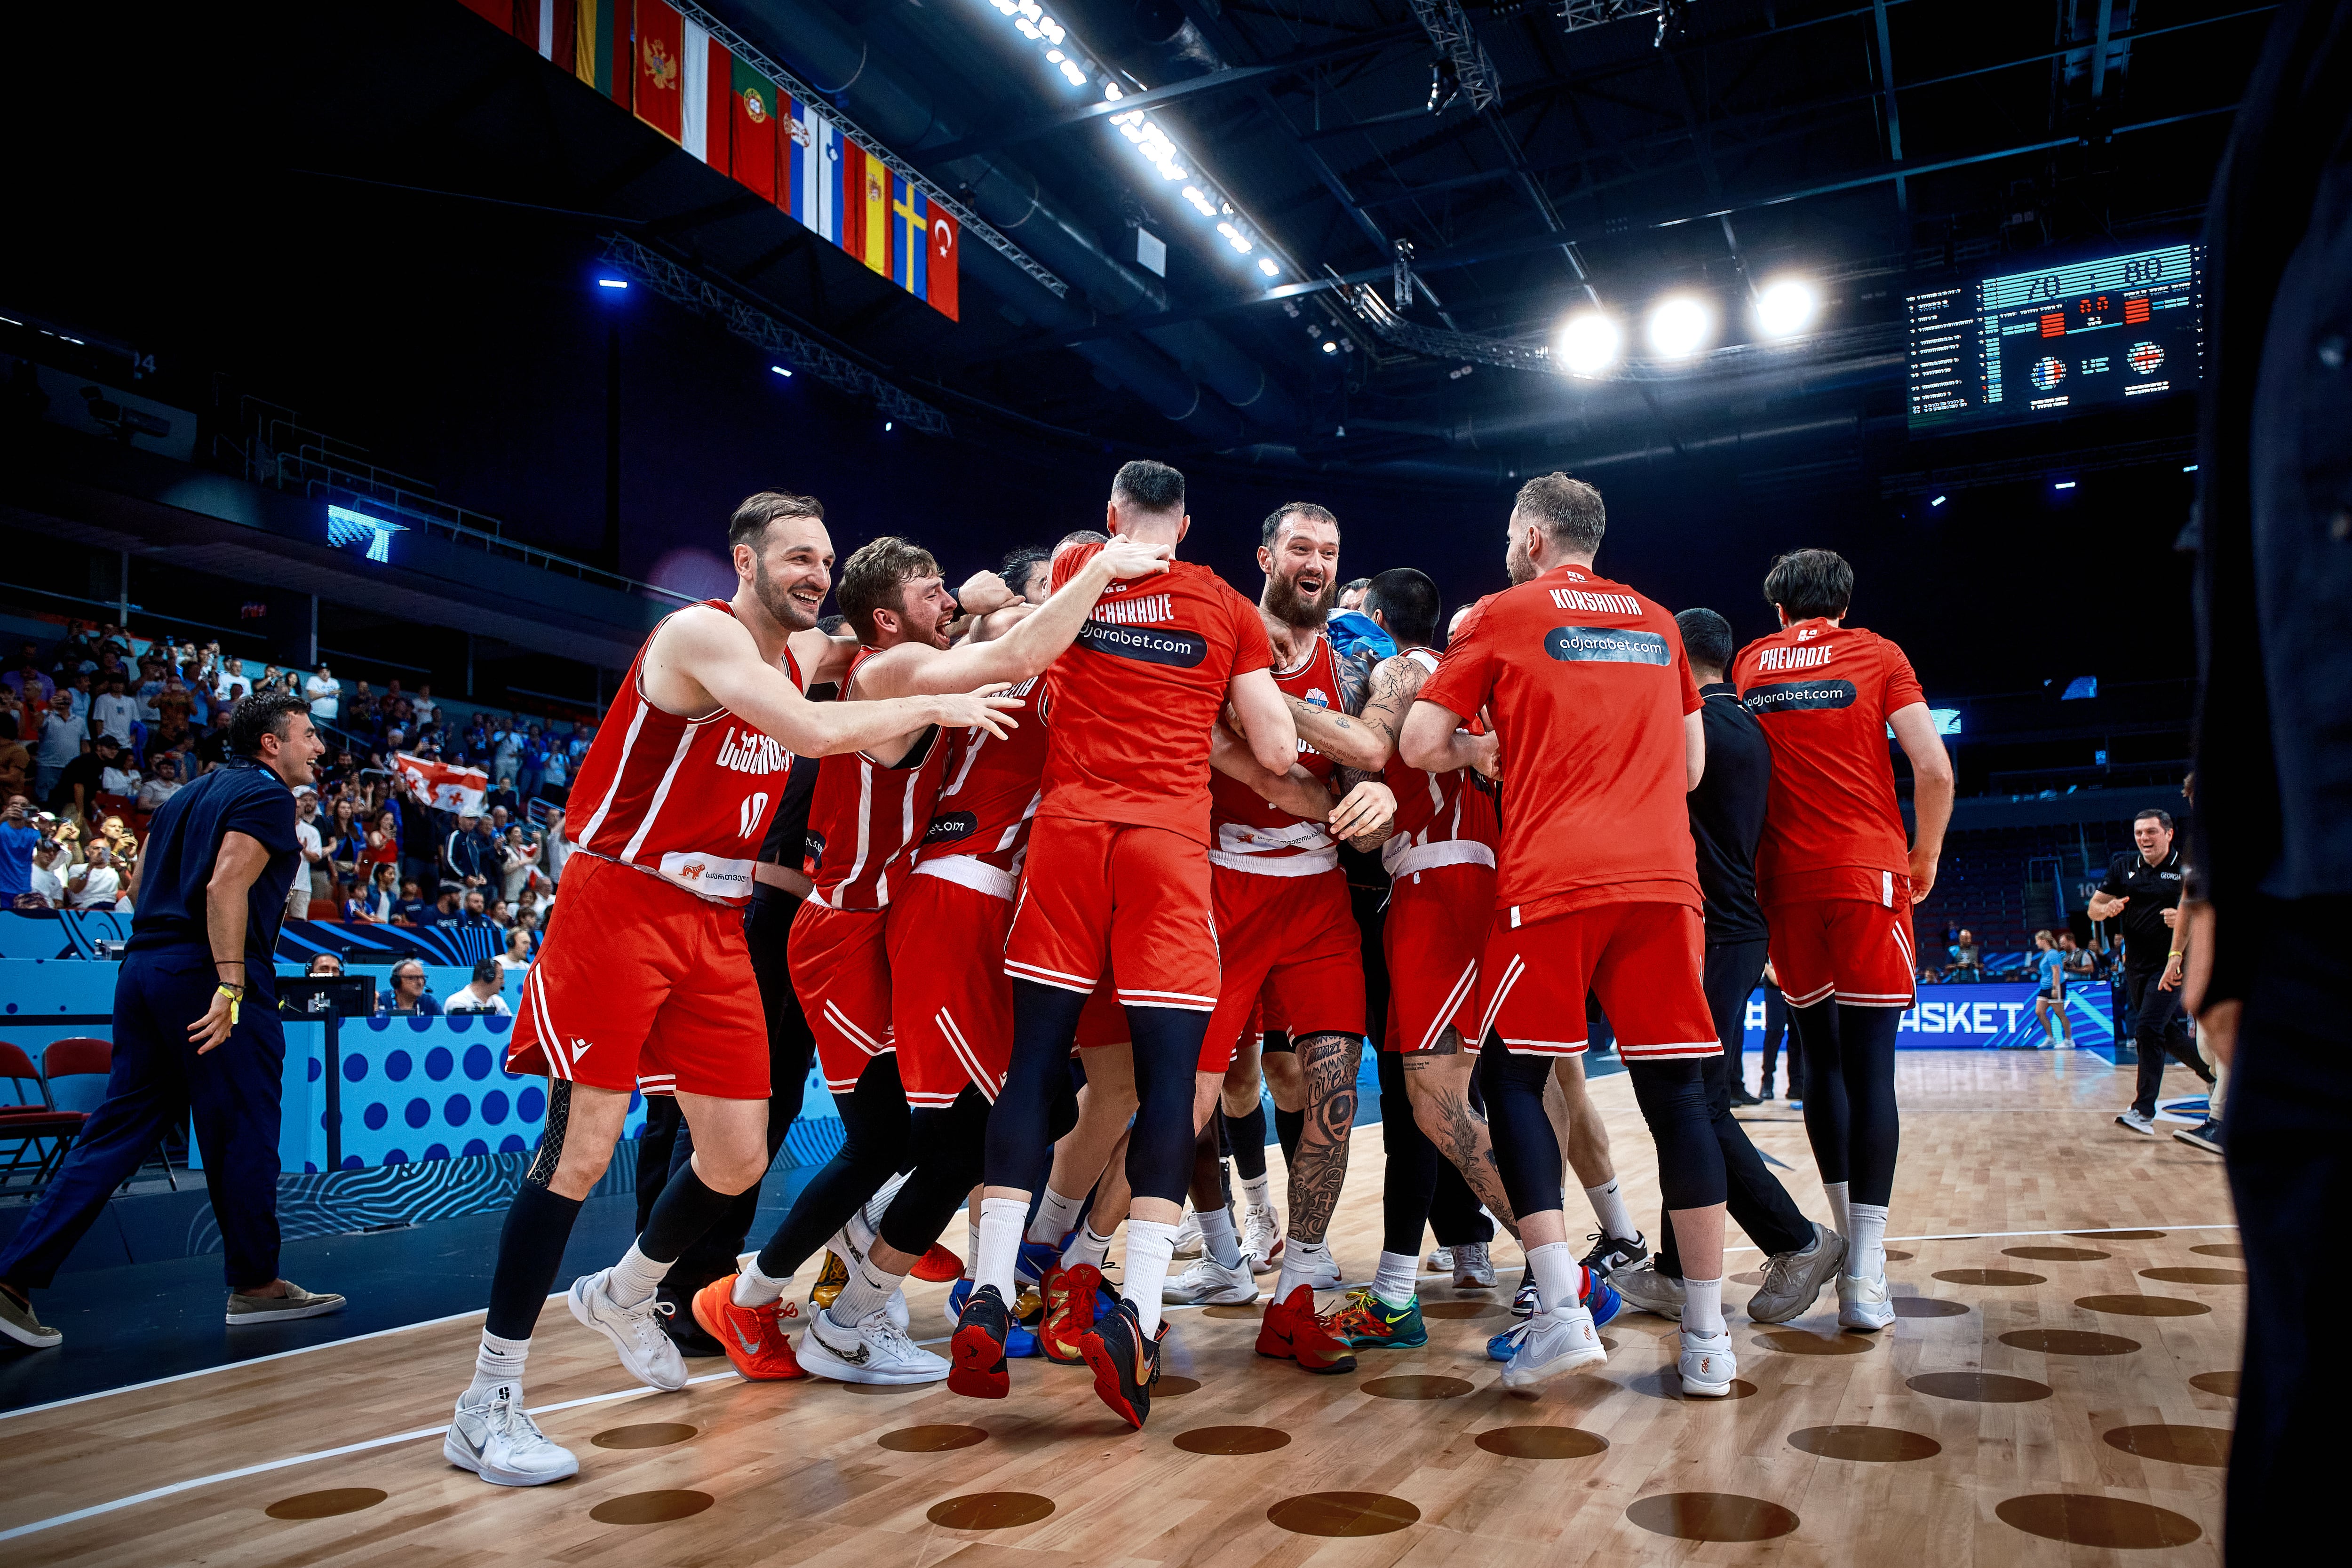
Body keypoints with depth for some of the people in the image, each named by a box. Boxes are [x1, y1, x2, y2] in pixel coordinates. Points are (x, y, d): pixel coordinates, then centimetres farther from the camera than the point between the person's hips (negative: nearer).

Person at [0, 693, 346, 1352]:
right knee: (242, 1133, 2)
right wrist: (229, 988, -24)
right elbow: (226, 888, -19)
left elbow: (140, 887, 23)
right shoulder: (267, 795, -6)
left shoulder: (191, 794, 21)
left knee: (119, 1131, 11)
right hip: (206, 977, -9)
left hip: (143, 969, 9)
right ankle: (254, 1285, 12)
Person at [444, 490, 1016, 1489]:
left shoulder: (802, 653, 10)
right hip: (622, 909, -8)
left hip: (716, 925, 8)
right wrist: (933, 708, -16)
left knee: (739, 1159, 8)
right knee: (580, 1150, -9)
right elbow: (816, 732, -27)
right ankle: (486, 1408, 4)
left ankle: (622, 1296, 38)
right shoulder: (702, 633, -15)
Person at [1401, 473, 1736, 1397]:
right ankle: (1708, 1339, 8)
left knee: (1513, 1078, 5)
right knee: (1675, 1092, 6)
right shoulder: (1658, 624, 20)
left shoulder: (1503, 616, 7)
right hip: (1663, 876, 4)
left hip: (1552, 878, -4)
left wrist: (1481, 753, 22)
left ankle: (1561, 1312, -6)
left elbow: (1419, 745, 3)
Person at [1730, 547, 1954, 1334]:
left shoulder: (1749, 663, 13)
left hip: (1786, 883, 3)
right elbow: (1935, 772, -3)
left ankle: (1845, 1238, 20)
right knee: (1870, 1069, -4)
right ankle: (1865, 1274, -10)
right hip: (1868, 875, -2)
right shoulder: (1878, 655, 5)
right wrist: (1926, 858, 10)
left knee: (1821, 1059, 14)